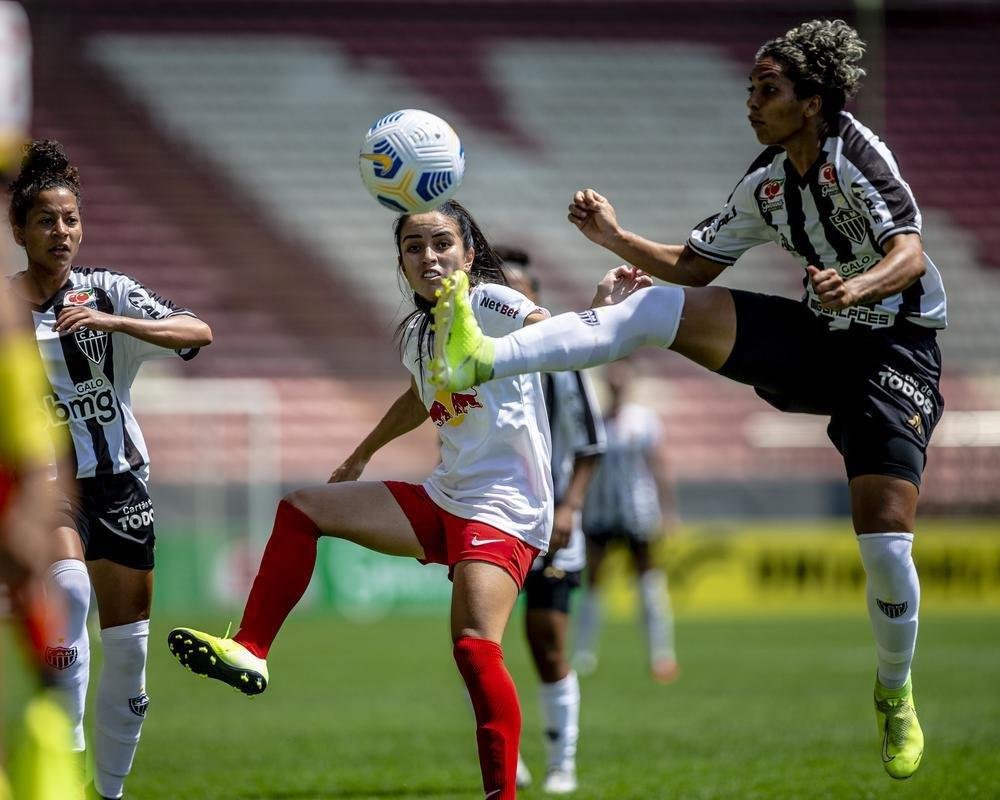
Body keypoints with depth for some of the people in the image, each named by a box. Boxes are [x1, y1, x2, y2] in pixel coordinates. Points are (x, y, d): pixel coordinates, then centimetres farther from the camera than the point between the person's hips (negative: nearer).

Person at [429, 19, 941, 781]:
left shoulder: (855, 152, -17)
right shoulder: (766, 184, 6)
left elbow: (911, 252, -29)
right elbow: (693, 266, 15)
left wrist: (857, 286, -49)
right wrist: (619, 238, -1)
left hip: (896, 345, -6)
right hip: (818, 340, 6)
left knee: (886, 543, -17)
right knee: (654, 306, -15)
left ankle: (896, 695, 12)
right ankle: (482, 359, -27)